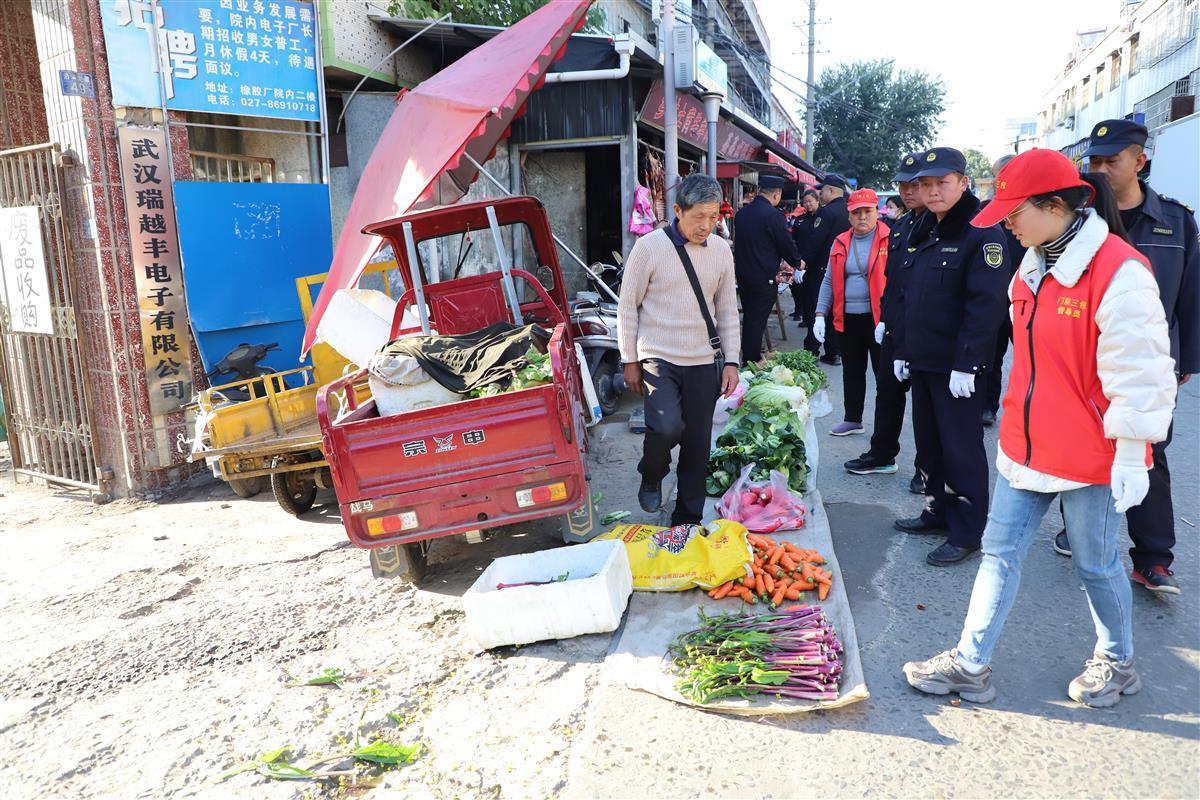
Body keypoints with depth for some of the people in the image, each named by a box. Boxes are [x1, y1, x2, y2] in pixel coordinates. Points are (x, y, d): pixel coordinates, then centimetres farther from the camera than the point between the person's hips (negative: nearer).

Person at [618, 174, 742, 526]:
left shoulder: (721, 250, 5)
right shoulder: (650, 246, -7)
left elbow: (727, 310, 12)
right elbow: (628, 306, -2)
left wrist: (731, 361, 7)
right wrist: (630, 361, -3)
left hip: (702, 363, 4)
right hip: (658, 358, -4)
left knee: (698, 445, 6)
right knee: (668, 426, -25)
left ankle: (688, 521, 23)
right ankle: (651, 477, 9)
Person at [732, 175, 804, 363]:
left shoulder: (741, 213, 6)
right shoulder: (774, 215, -15)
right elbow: (787, 245, -8)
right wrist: (797, 262, 13)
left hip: (743, 275, 7)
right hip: (764, 279, -7)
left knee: (748, 320, 17)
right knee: (757, 322, -1)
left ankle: (747, 361, 25)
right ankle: (753, 364, 4)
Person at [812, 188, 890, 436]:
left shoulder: (890, 239, -5)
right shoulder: (841, 243, 9)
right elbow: (830, 281, 12)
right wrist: (820, 315, 4)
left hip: (879, 318, -5)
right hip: (848, 319, 5)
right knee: (852, 371, 14)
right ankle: (852, 419, 28)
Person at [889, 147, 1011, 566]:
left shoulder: (982, 233, -12)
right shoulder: (923, 234, 14)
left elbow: (986, 304, -18)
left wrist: (967, 363, -22)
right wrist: (901, 350, 14)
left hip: (956, 366, -8)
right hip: (922, 360, 8)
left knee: (961, 448, 0)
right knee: (928, 440, 16)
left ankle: (967, 532, 11)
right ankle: (939, 510, 32)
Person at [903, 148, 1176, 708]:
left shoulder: (1118, 272, -20)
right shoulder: (1033, 266, 6)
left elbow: (1139, 374, -18)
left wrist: (1131, 455, -16)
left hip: (1091, 454, -7)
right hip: (1026, 445, 8)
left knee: (1096, 564, 12)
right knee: (999, 551, 9)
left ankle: (1117, 663, 37)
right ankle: (970, 664, 19)